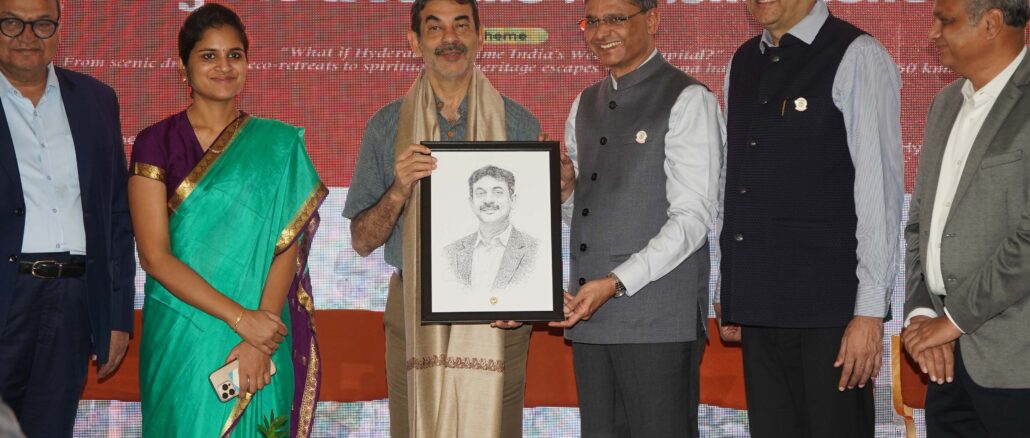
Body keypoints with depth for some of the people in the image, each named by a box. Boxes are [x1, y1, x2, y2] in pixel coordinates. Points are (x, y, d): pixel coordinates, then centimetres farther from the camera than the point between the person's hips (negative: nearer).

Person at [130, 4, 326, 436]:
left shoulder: (278, 145, 3)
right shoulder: (156, 143, -2)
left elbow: (287, 244, -5)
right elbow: (154, 256, -9)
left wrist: (260, 341, -17)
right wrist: (240, 318, -17)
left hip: (264, 331, 1)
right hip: (181, 336, -1)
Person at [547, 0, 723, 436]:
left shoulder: (687, 100, -4)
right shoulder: (585, 105, 18)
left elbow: (692, 219, -11)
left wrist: (615, 283, -19)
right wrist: (565, 187, 1)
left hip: (657, 319, -6)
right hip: (588, 315, 6)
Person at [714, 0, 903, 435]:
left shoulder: (856, 57, -6)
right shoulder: (743, 62, 14)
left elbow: (880, 189, -10)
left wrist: (870, 311, -14)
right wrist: (728, 293, 13)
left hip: (830, 308, -6)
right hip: (759, 308, 6)